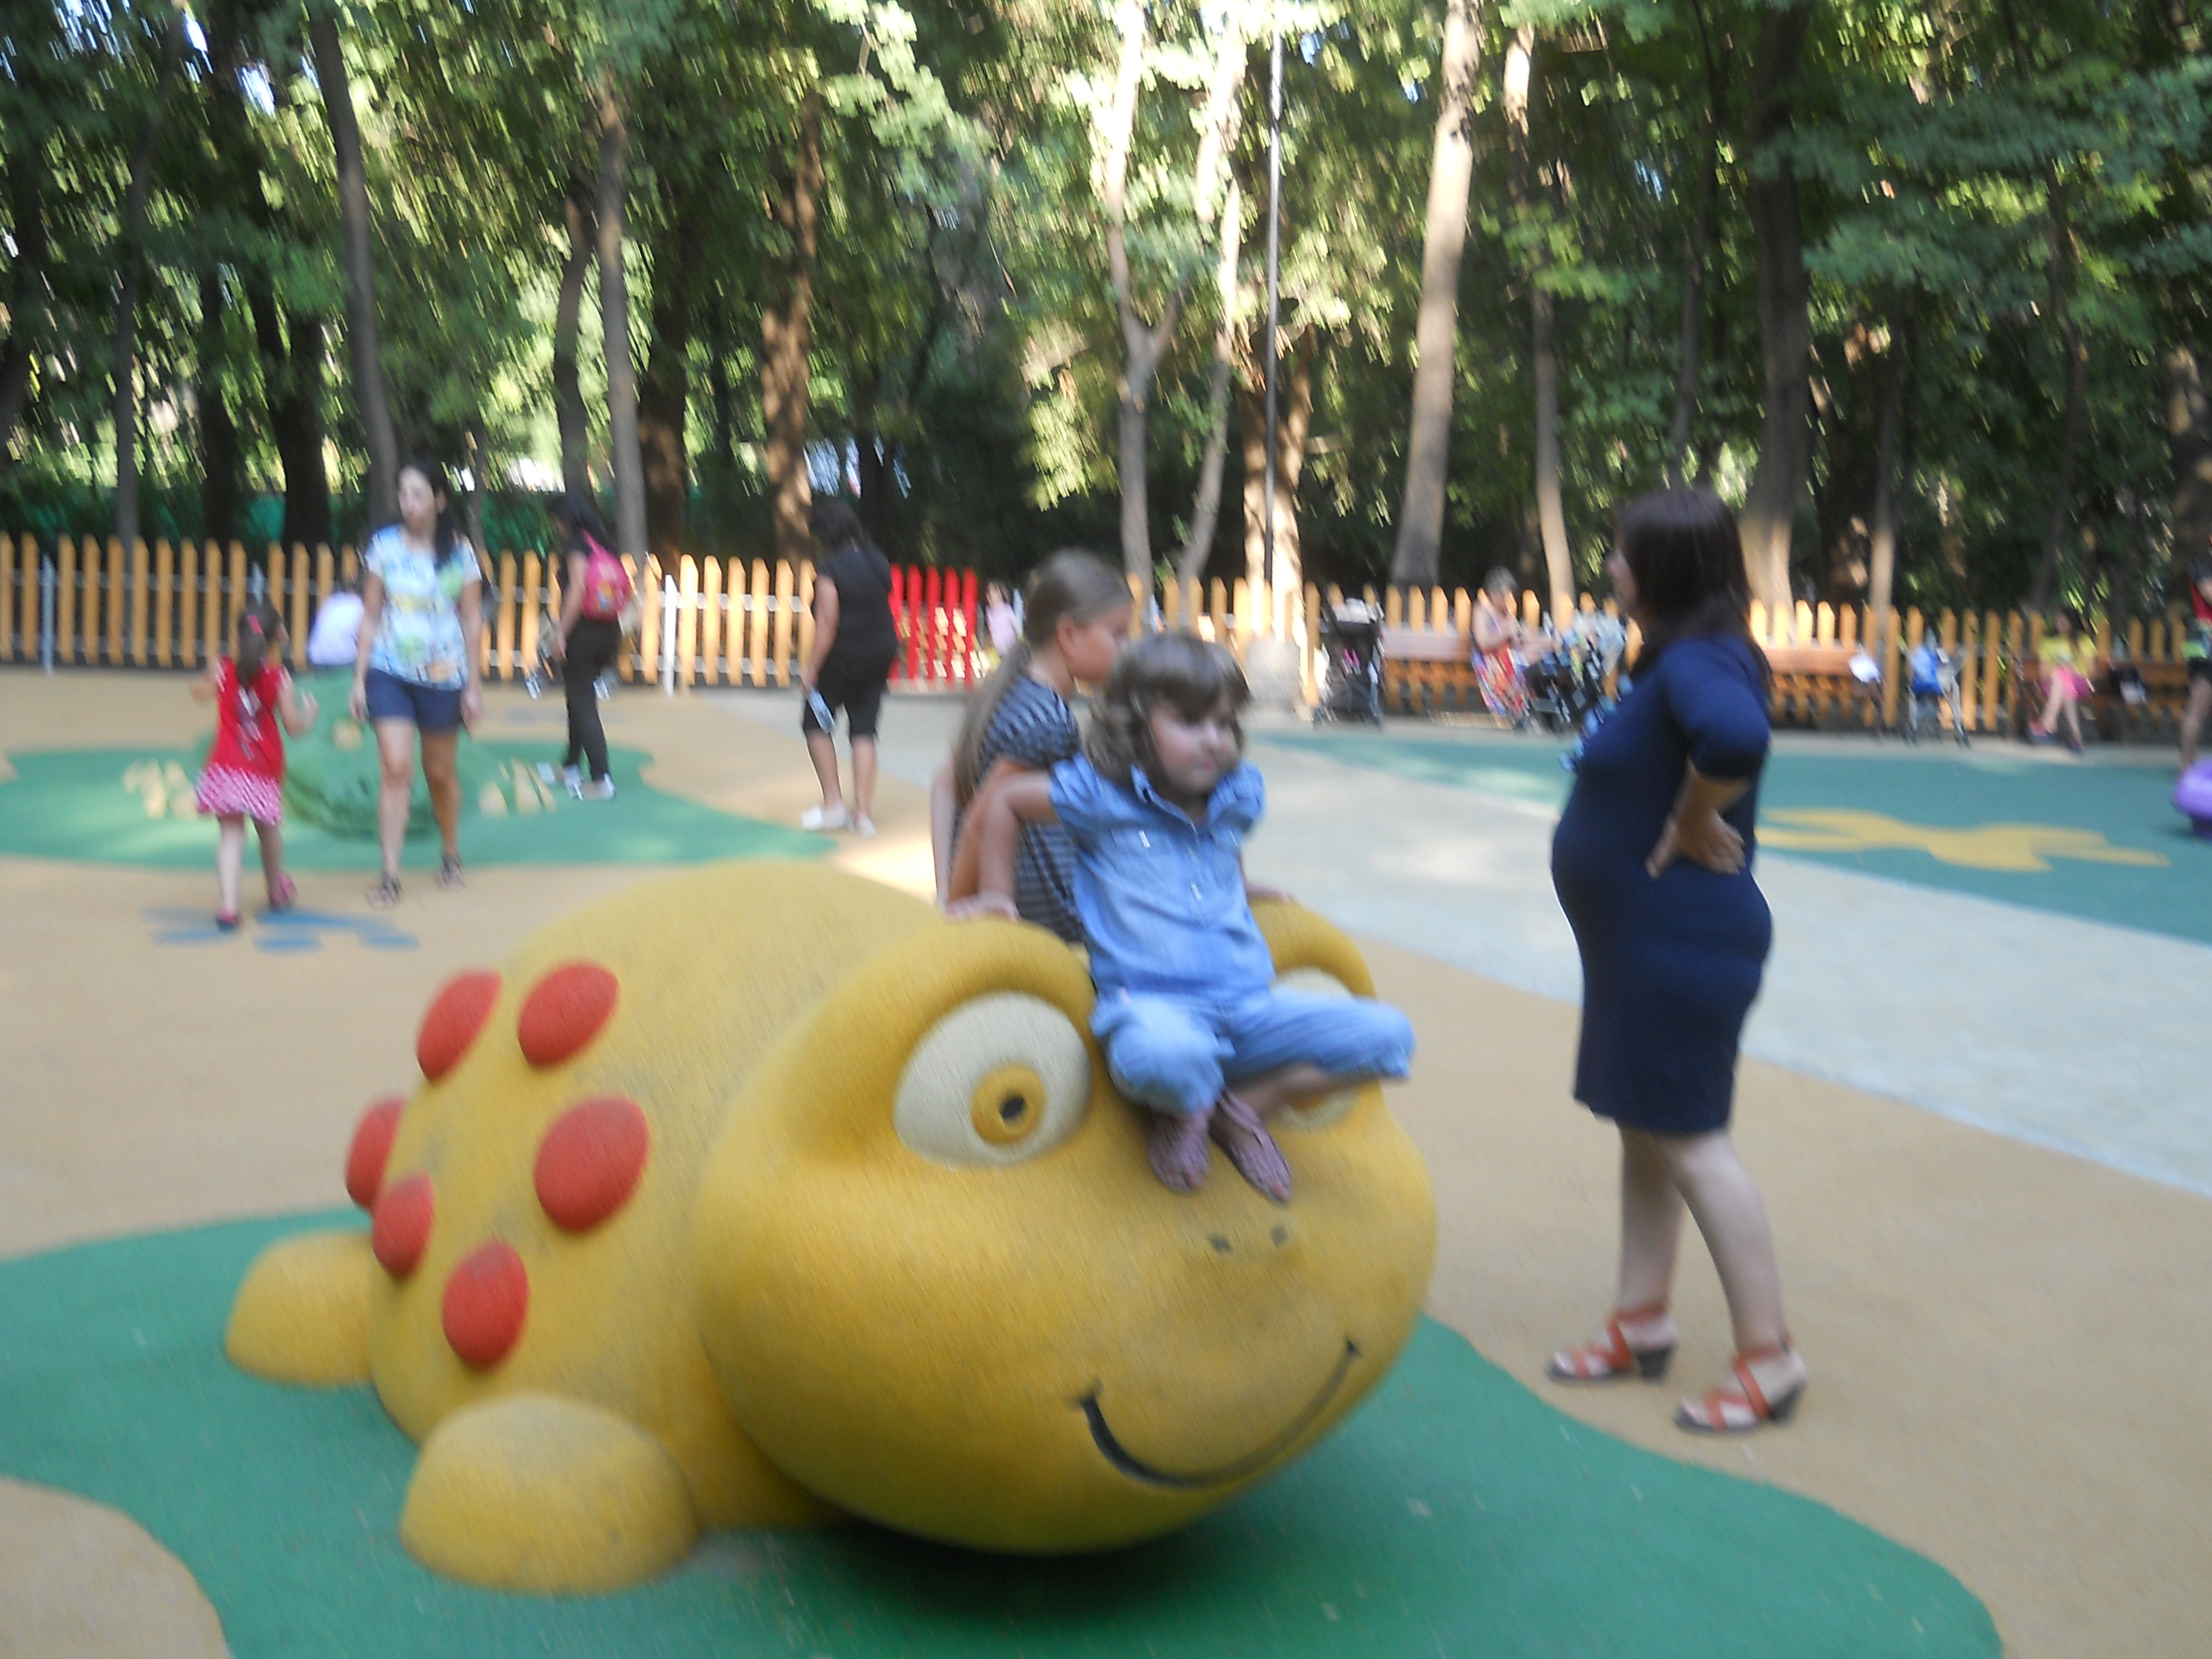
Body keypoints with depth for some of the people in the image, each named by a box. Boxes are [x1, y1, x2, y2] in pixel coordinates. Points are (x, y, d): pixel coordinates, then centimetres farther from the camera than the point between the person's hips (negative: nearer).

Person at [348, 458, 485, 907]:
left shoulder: (460, 553, -2)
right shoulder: (384, 546, -1)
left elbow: (472, 621, 2)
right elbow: (370, 616, 4)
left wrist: (473, 686, 0)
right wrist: (359, 679, 1)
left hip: (443, 675, 0)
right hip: (390, 672, 0)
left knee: (440, 771, 12)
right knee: (396, 768, -11)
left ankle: (451, 856, 35)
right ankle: (390, 875, -10)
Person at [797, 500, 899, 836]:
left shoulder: (831, 569, -16)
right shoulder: (879, 563, 5)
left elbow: (828, 622, -19)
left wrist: (811, 667, -15)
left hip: (844, 656, -6)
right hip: (881, 654, 6)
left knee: (815, 722, 11)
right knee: (864, 729, 9)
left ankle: (833, 804, 7)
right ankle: (863, 812, 5)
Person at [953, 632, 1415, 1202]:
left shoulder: (1240, 795, 13)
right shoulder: (1102, 796, -1)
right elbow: (1004, 801, 13)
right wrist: (998, 893, 14)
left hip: (1250, 1009, 5)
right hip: (1151, 1002, -5)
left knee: (1388, 1033, -13)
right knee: (1166, 1053, -44)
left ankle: (1245, 1104, 2)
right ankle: (1181, 1111, -3)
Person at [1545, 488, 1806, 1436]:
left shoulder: (1700, 662, -22)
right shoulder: (1675, 659, 10)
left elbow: (1734, 735, -44)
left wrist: (1693, 828, -29)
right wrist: (1685, 826, 6)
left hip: (1679, 942, -10)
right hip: (1644, 939, 10)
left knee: (1689, 1141, -2)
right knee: (1643, 1132, 17)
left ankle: (1769, 1360, 9)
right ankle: (1642, 1325, 30)